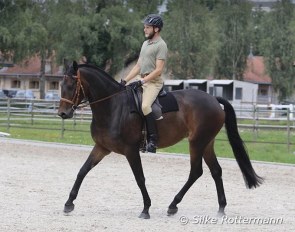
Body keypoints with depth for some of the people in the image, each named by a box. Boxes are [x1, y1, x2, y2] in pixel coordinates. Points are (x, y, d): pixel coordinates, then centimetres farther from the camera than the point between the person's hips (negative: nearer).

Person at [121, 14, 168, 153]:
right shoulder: (145, 43, 19)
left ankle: (153, 140, -27)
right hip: (143, 82, 10)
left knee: (145, 106, -32)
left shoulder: (161, 45, -8)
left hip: (153, 82, -10)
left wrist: (142, 81, -21)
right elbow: (138, 66, 20)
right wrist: (125, 81, 10)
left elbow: (158, 70, -16)